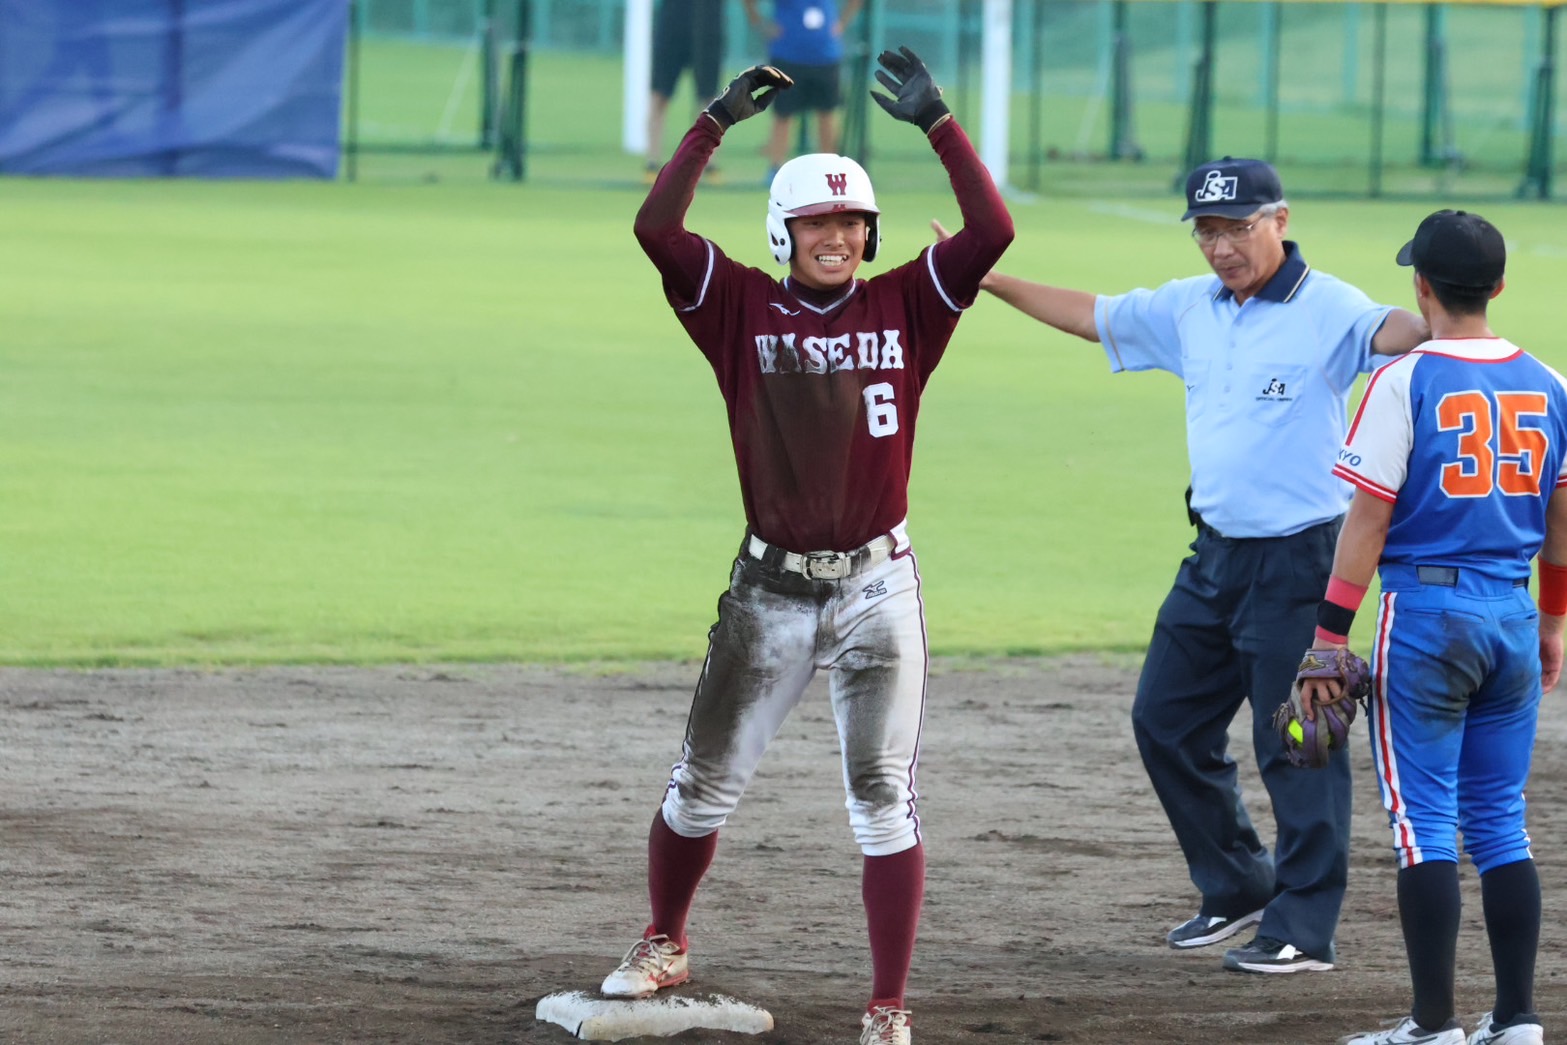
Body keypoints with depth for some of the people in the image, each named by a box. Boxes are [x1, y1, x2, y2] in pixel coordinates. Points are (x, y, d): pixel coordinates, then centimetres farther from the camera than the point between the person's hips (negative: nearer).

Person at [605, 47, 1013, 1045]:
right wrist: (717, 122, -17)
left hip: (878, 588, -1)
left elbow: (992, 232, -11)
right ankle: (665, 946, 35)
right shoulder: (743, 306, -1)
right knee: (704, 786, 12)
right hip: (770, 589, 1)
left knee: (885, 799, -2)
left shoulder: (904, 306, 0)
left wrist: (938, 122, -16)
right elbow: (657, 229, -13)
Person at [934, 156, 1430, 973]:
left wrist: (1433, 328, -58)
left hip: (1297, 561, -8)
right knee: (1165, 722, 14)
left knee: (1295, 745, -5)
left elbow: (1387, 332, -35)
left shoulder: (1327, 310, -14)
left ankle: (1303, 929, 2)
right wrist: (987, 279, 22)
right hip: (1215, 558, 8)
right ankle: (1237, 888, 29)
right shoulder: (1190, 309, 8)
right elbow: (1092, 316, 21)